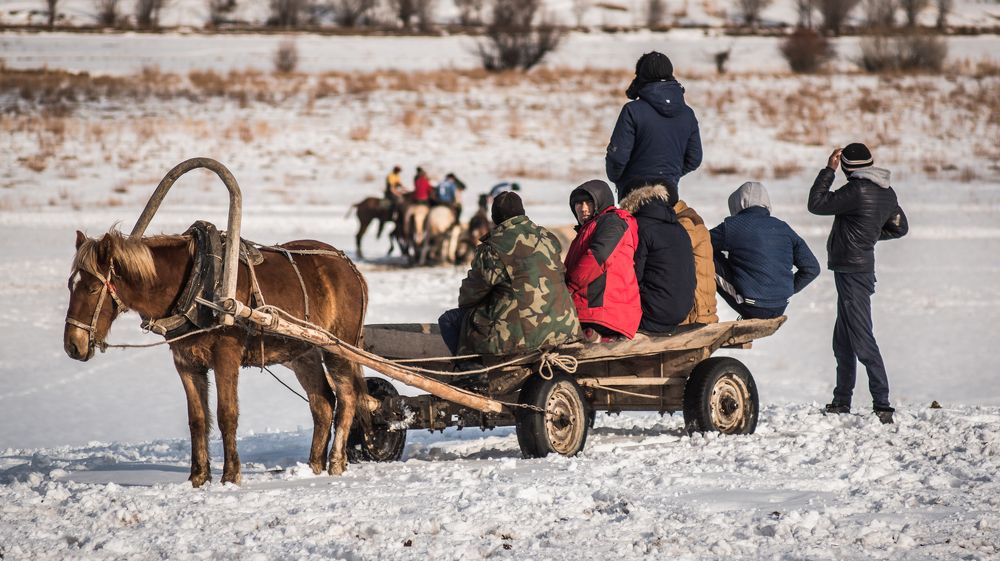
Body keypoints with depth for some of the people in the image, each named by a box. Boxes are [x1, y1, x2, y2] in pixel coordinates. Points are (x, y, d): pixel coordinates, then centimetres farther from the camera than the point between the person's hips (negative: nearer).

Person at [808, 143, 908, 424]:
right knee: (843, 341, 17)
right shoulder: (887, 193, 9)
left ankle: (882, 406, -16)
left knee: (861, 339, -11)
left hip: (851, 271, -9)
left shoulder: (857, 191, -17)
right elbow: (900, 228, 21)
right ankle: (841, 401, 25)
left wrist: (828, 170, -6)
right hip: (863, 267, 9)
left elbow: (816, 204, -14)